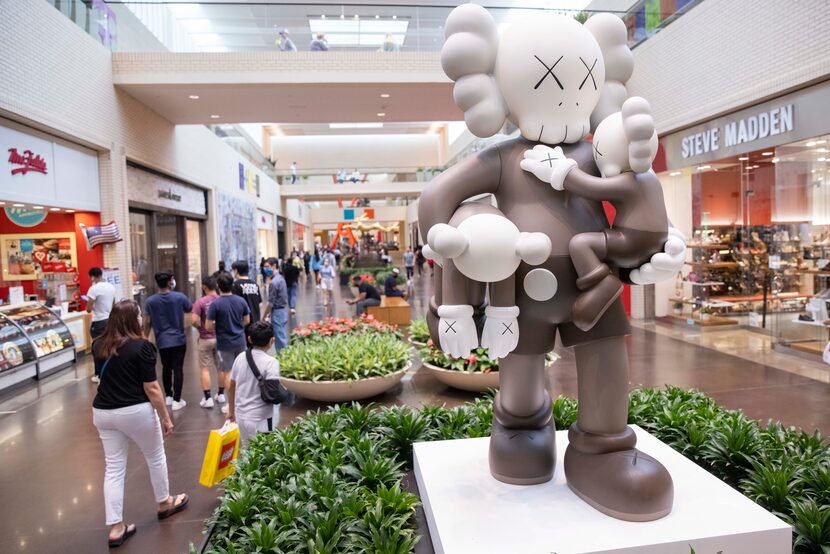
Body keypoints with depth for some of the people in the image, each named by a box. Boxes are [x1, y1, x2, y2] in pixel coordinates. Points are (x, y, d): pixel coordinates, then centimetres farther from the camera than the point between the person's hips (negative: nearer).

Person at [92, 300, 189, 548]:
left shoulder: (99, 346, 1)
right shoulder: (141, 346, -17)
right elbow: (151, 389, -16)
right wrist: (165, 417, -7)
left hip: (103, 412, 6)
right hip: (135, 412, -5)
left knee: (113, 468, 11)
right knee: (155, 457, 17)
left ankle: (116, 528, 14)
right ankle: (165, 503, 35)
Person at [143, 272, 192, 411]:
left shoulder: (151, 301, -4)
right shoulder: (179, 297, -8)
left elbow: (148, 322, 0)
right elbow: (189, 309, 10)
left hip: (162, 341, 2)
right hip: (178, 339, -2)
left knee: (166, 368, 15)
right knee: (178, 369, 0)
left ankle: (169, 397, 25)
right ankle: (176, 400, 1)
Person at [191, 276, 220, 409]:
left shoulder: (200, 302, -13)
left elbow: (193, 320, -21)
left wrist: (200, 327, -2)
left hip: (206, 339, -3)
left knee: (205, 369, 6)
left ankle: (208, 399, 6)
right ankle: (221, 394, 26)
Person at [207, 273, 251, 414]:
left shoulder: (215, 304, -16)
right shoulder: (241, 301, -3)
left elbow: (208, 326, -14)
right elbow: (247, 321, 6)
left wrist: (219, 326, 6)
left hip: (224, 343, -4)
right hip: (240, 341, 4)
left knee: (228, 373, 7)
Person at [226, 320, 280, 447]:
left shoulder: (240, 357, 0)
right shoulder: (270, 362, -17)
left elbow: (231, 388, 9)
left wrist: (231, 411, 21)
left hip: (240, 415, 6)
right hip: (260, 419, -6)